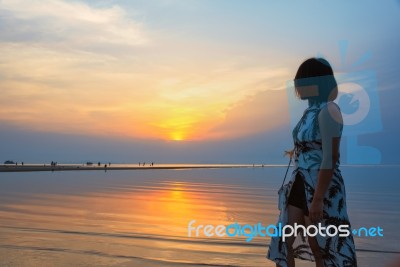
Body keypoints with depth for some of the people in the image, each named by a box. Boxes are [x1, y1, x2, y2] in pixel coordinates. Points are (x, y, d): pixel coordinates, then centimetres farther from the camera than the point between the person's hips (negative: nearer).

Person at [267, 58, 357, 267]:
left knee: (322, 250, 5)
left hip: (321, 188, -9)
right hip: (301, 185, 9)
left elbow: (330, 158, -22)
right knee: (284, 242, 9)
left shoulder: (328, 111, -16)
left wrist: (317, 200, -24)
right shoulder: (311, 111, 12)